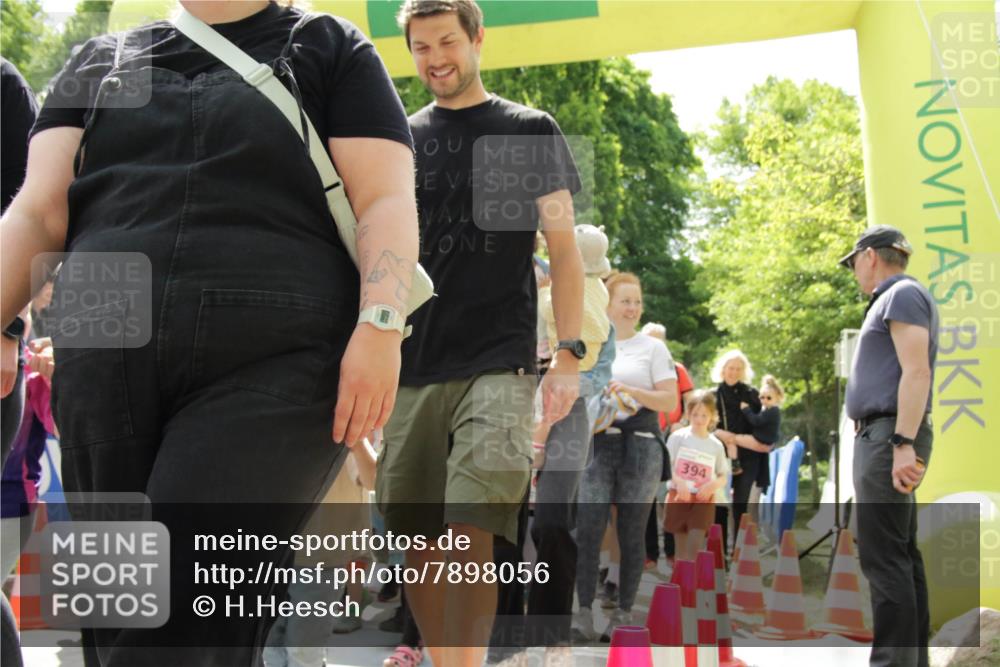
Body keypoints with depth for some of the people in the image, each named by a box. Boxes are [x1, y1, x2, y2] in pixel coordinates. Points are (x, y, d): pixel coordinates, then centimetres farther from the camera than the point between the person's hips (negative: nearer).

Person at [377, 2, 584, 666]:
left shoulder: (530, 131, 9)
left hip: (498, 362, -3)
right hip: (411, 367, 3)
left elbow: (564, 249, 5)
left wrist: (569, 355, -6)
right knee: (417, 537, 3)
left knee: (471, 531, -16)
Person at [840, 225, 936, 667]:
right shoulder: (894, 298, 22)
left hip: (890, 436, -11)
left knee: (883, 556, -13)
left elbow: (916, 371, -19)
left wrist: (903, 443, -26)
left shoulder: (902, 294, -9)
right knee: (901, 555, 11)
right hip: (884, 437, 11)